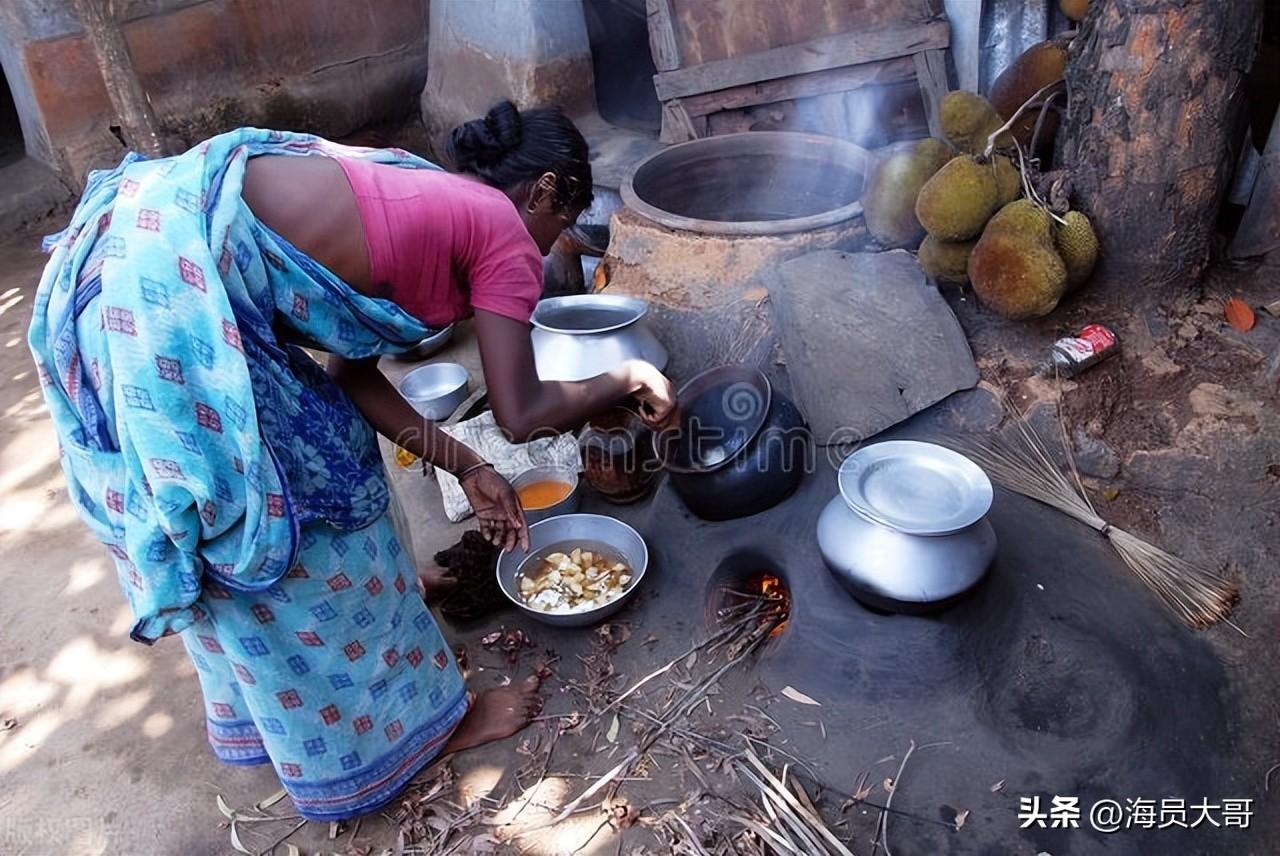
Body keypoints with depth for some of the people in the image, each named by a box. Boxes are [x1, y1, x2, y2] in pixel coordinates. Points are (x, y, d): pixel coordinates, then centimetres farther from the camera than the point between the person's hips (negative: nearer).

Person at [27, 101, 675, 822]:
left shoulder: (425, 199, 22)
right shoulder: (505, 233, -1)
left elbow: (354, 373, 19)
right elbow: (523, 413, -2)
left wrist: (468, 469, 22)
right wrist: (626, 380, 16)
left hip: (139, 245, 10)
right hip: (178, 279, -9)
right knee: (303, 511, 5)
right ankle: (411, 717, 29)